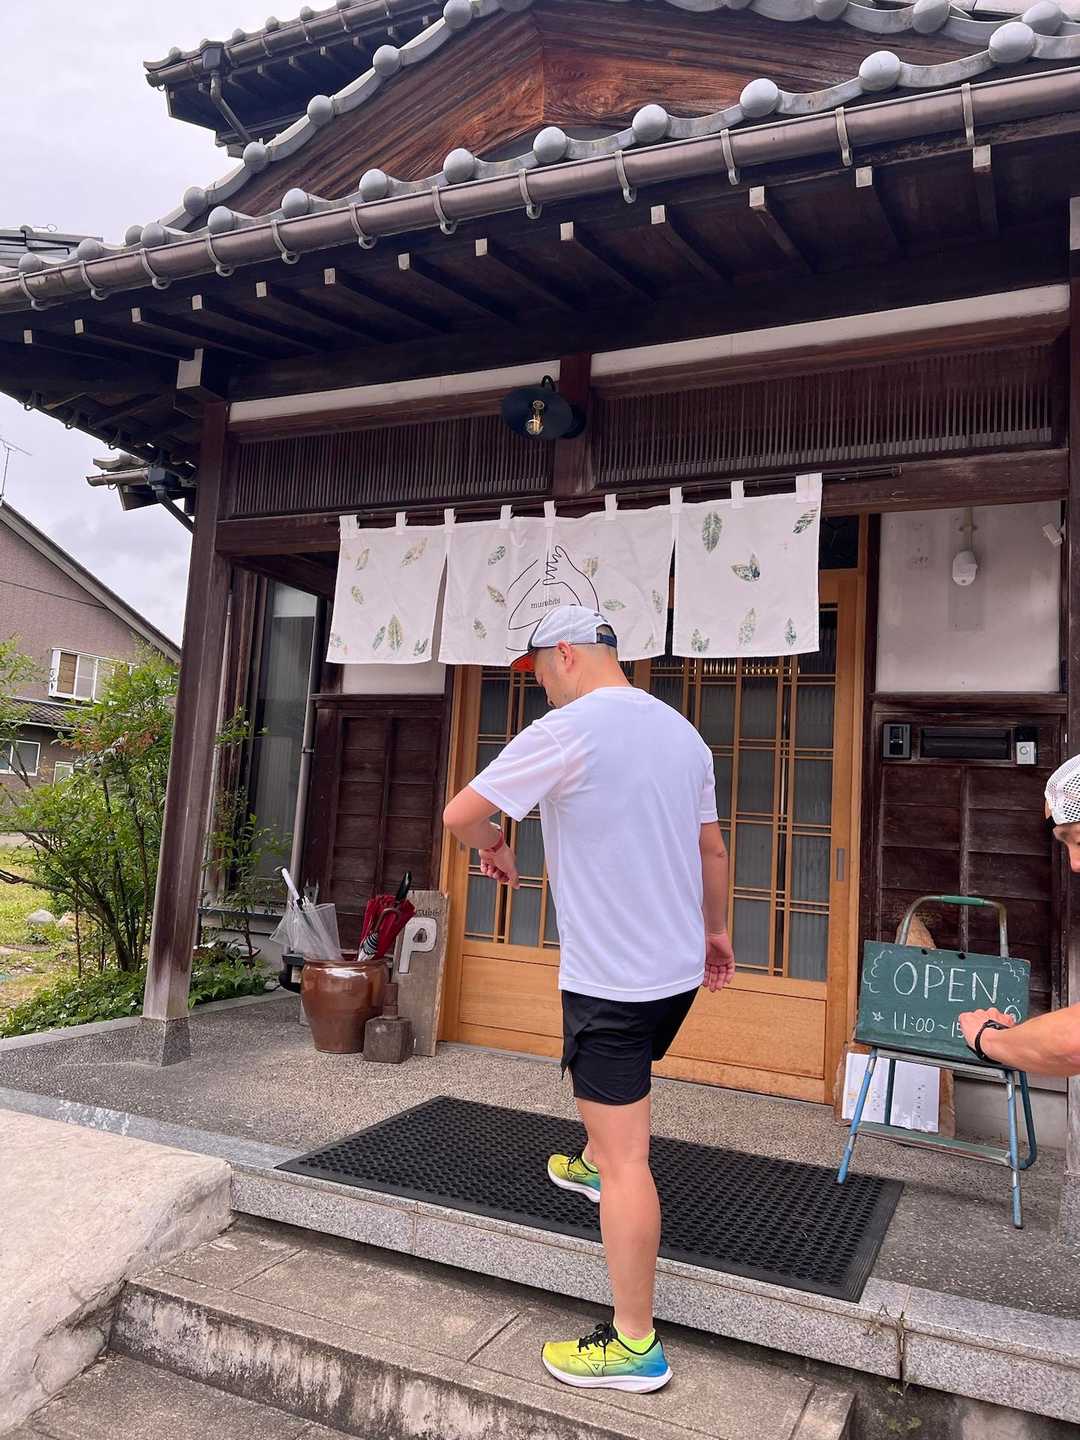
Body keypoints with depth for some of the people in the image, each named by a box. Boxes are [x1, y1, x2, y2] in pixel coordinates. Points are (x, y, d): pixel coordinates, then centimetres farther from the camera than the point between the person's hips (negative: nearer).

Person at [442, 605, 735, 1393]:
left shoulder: (568, 730, -18)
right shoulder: (682, 731, 5)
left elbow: (460, 813, -13)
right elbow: (712, 847, 13)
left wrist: (495, 847, 8)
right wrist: (719, 930, 25)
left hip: (610, 978, -8)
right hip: (680, 967, 9)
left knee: (627, 1158, 0)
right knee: (622, 1086, 34)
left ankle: (635, 1345, 11)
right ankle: (593, 1163, 59)